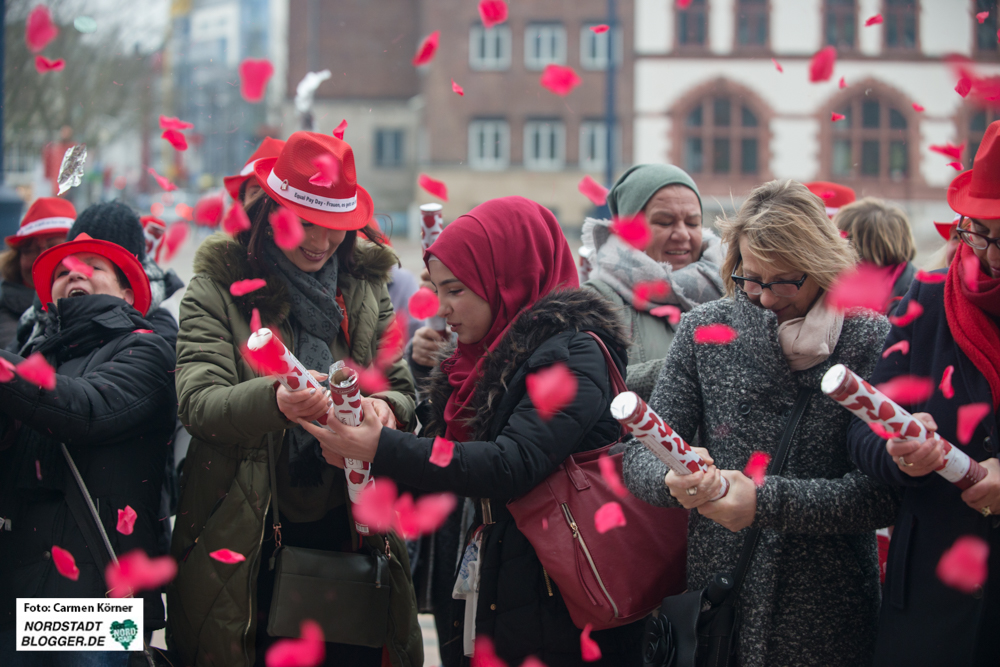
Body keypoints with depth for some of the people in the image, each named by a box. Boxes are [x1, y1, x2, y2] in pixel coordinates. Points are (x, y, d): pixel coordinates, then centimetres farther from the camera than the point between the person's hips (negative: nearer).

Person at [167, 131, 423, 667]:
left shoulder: (366, 286, 10)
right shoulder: (218, 288, -2)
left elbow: (402, 389, 8)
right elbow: (197, 402, -15)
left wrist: (385, 408, -17)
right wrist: (276, 400, -35)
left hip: (346, 528, 3)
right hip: (247, 537, -3)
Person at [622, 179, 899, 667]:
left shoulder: (872, 341, -6)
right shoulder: (706, 330, 1)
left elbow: (883, 493, -13)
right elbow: (638, 459, 0)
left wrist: (765, 501, -24)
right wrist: (673, 480, -23)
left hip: (830, 618, -2)